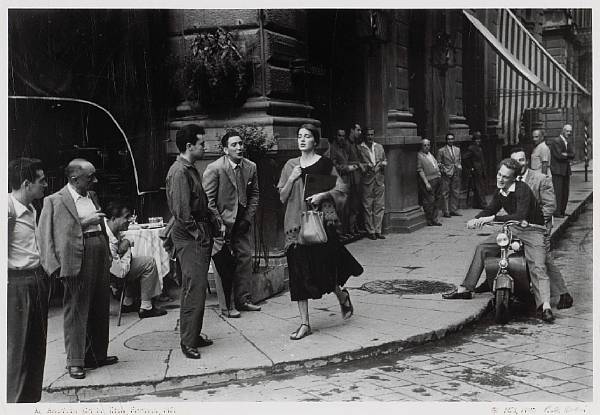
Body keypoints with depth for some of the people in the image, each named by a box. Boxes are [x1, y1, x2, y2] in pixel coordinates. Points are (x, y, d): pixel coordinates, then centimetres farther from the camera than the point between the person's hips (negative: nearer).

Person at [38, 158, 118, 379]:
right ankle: (75, 361, 8)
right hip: (77, 262, -7)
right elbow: (54, 233, -12)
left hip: (100, 261, 7)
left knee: (100, 310, 13)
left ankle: (98, 355, 26)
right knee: (76, 311, -1)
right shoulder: (55, 201, -7)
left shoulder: (92, 196, 16)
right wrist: (85, 222, -18)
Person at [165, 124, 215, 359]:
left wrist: (211, 223, 13)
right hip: (189, 236, -10)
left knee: (197, 287, 14)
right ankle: (188, 342, -2)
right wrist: (196, 232, -16)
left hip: (200, 235, 10)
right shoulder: (179, 172, -15)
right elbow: (181, 210, -21)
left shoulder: (190, 169, 17)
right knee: (194, 288, -8)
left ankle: (194, 336, 22)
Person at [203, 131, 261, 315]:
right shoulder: (214, 168, -13)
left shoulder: (250, 167, 2)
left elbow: (254, 194, 11)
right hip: (222, 222, -5)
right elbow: (208, 199, -12)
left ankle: (243, 299, 17)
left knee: (245, 258, 6)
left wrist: (248, 218, 1)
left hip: (242, 222, 5)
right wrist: (219, 224, -15)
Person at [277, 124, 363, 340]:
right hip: (296, 222, 3)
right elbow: (282, 197, 9)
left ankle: (342, 294, 31)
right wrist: (291, 179, -6)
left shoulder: (325, 164, 1)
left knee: (322, 268, -4)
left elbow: (341, 190, 1)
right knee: (299, 272, 0)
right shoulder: (290, 165, 10)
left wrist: (323, 195, -14)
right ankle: (304, 323, 6)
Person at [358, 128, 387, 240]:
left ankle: (377, 231, 12)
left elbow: (385, 160, 20)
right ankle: (370, 231, 7)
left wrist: (382, 163, -3)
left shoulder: (379, 147, 14)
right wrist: (367, 166, -17)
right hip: (367, 181, -4)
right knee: (368, 207, 0)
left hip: (380, 180, 4)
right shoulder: (359, 148, -1)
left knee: (380, 206, 5)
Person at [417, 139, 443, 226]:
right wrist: (426, 183, -17)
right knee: (429, 201, -7)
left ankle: (434, 219, 19)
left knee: (437, 199, 10)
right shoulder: (419, 155, -8)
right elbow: (420, 170, -13)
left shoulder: (430, 154, 17)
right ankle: (429, 221, 2)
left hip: (437, 179, 9)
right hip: (428, 181, -9)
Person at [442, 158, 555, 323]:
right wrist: (476, 219, -2)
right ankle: (464, 290, 9)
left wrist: (492, 218, -36)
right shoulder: (499, 192, 3)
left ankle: (545, 306, -36)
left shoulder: (522, 189, -21)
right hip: (513, 230, 8)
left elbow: (520, 216, -34)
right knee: (482, 248, 3)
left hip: (532, 231, -7)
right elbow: (490, 209, 19)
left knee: (537, 267, -26)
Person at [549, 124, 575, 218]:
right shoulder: (556, 141, -8)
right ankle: (557, 212, -7)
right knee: (558, 192, -9)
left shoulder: (568, 143, 18)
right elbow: (559, 155, -17)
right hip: (557, 171, -8)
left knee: (565, 192, 8)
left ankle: (562, 211, 15)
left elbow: (573, 155, 6)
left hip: (566, 171, 8)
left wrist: (566, 155, -11)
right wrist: (568, 156, -3)